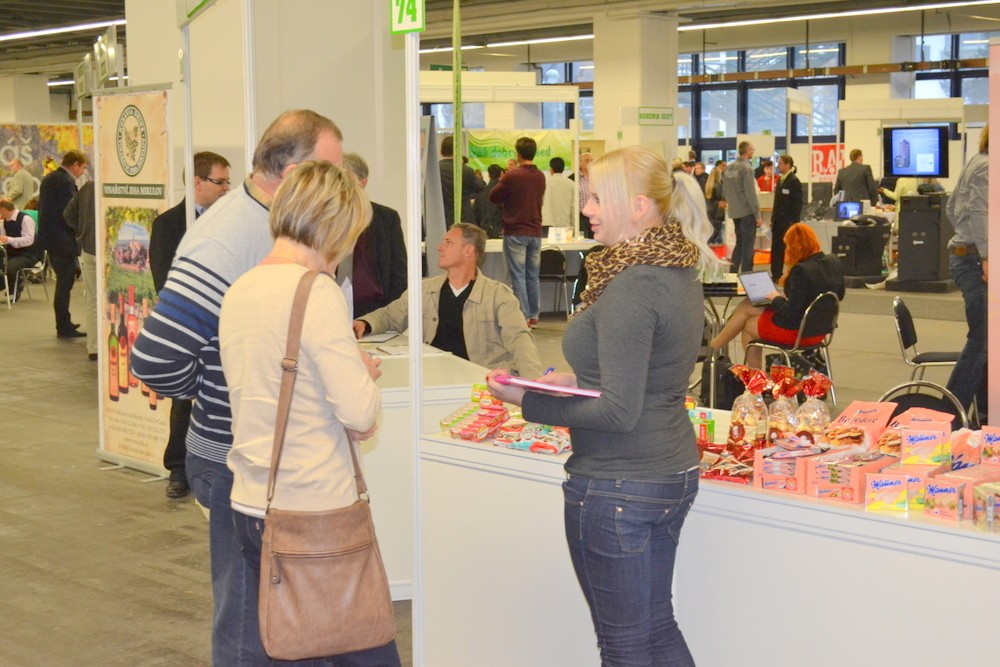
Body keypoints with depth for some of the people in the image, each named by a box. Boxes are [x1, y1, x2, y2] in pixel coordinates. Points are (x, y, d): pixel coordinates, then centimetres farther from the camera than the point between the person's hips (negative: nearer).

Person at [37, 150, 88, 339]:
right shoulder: (66, 182, -18)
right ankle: (64, 328, 1)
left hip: (49, 236, 10)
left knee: (63, 281, 18)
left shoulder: (49, 178, 13)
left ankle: (63, 323, 24)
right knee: (65, 283, -3)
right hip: (63, 239, -10)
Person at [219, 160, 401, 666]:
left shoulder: (238, 292, 9)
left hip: (251, 507, 8)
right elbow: (361, 414, -17)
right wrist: (365, 373, 3)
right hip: (317, 511, -8)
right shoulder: (317, 291, -15)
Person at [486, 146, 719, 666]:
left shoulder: (632, 287, -22)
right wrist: (582, 382, 11)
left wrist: (526, 401, -17)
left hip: (618, 486, -10)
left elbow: (618, 412, -23)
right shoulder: (679, 273, 7)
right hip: (673, 472, 10)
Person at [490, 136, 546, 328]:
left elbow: (493, 197, -3)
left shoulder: (512, 176, -13)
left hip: (515, 232, -6)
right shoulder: (541, 177, 6)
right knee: (533, 276, 10)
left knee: (518, 277, -3)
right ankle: (533, 317, 12)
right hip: (535, 232, 6)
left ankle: (524, 317, -7)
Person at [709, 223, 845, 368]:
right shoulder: (834, 262, -2)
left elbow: (791, 312, -28)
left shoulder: (802, 271, -28)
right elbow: (839, 295, 13)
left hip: (797, 331, -9)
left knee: (748, 324, 17)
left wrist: (776, 299, -6)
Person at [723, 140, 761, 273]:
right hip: (747, 212, -7)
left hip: (734, 212, 7)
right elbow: (751, 194, -16)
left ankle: (733, 273, 19)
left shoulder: (729, 168, 8)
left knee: (739, 243, 17)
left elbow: (726, 191, 13)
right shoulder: (747, 168, -15)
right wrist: (757, 215, -12)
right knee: (747, 246, -2)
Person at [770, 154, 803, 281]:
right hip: (779, 221, 8)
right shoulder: (780, 180, 15)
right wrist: (773, 218, 15)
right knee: (776, 249, 7)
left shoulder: (794, 181, -11)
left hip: (788, 222, -8)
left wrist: (794, 222, -18)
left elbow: (797, 203, -15)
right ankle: (776, 275, 12)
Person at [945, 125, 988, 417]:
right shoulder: (987, 167, -14)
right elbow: (979, 211, -24)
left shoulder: (976, 163, 17)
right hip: (976, 260, -11)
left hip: (963, 254, 11)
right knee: (981, 340, -10)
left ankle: (985, 408, 20)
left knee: (985, 338, 14)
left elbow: (952, 206, 24)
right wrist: (986, 256, -25)